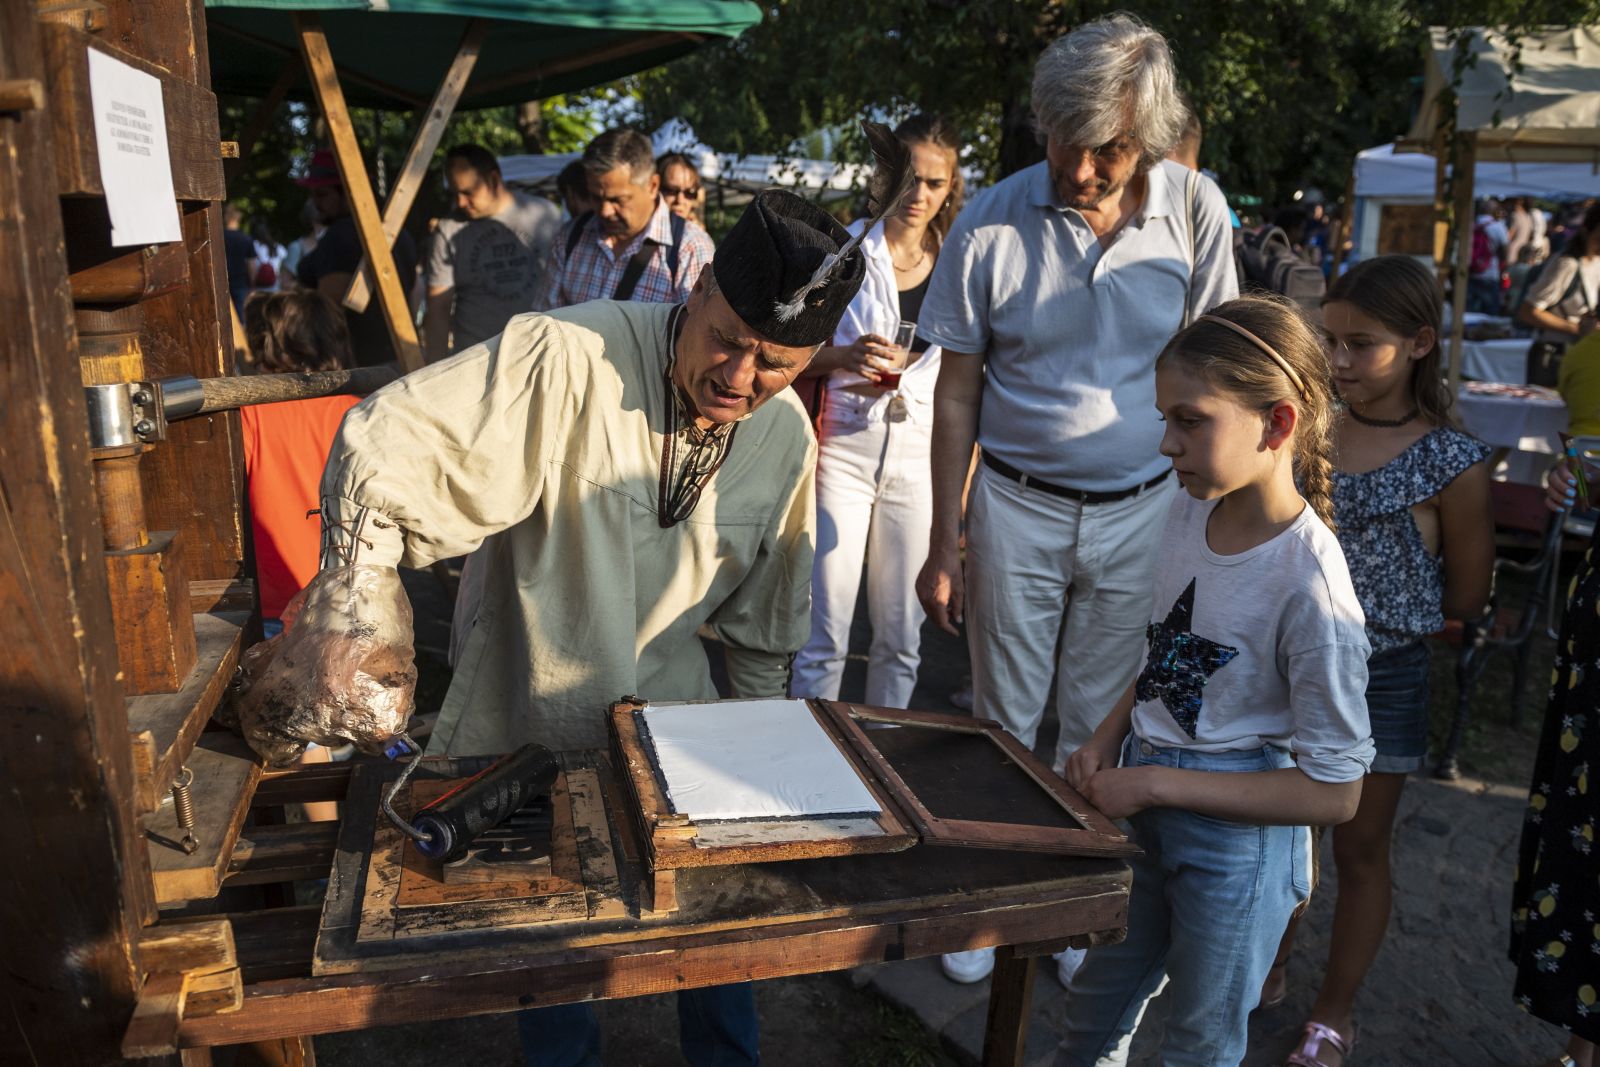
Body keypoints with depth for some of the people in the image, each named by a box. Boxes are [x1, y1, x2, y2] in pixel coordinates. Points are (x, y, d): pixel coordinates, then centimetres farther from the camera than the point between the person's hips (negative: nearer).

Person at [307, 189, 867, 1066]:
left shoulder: (786, 438, -8)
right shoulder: (568, 361, -27)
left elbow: (763, 618, 5)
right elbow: (375, 455, -24)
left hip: (672, 721, 4)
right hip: (528, 722, -3)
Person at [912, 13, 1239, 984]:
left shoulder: (1195, 210, -6)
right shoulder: (993, 222, -10)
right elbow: (957, 390, -4)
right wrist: (943, 543, -3)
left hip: (1142, 512, 1)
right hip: (1017, 507, -1)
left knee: (1100, 727, 14)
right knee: (1004, 719, 10)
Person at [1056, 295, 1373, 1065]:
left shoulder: (1308, 587, -27)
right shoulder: (1189, 511, -6)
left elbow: (1333, 792, -22)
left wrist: (1155, 783, -21)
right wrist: (1108, 741, -3)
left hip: (1236, 836, -6)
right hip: (1144, 803, 6)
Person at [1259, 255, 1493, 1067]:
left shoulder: (1451, 463, -14)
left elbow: (1465, 598, -6)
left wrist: (1373, 607, -6)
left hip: (1380, 678, -4)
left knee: (1359, 848, 13)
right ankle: (1270, 967, 39)